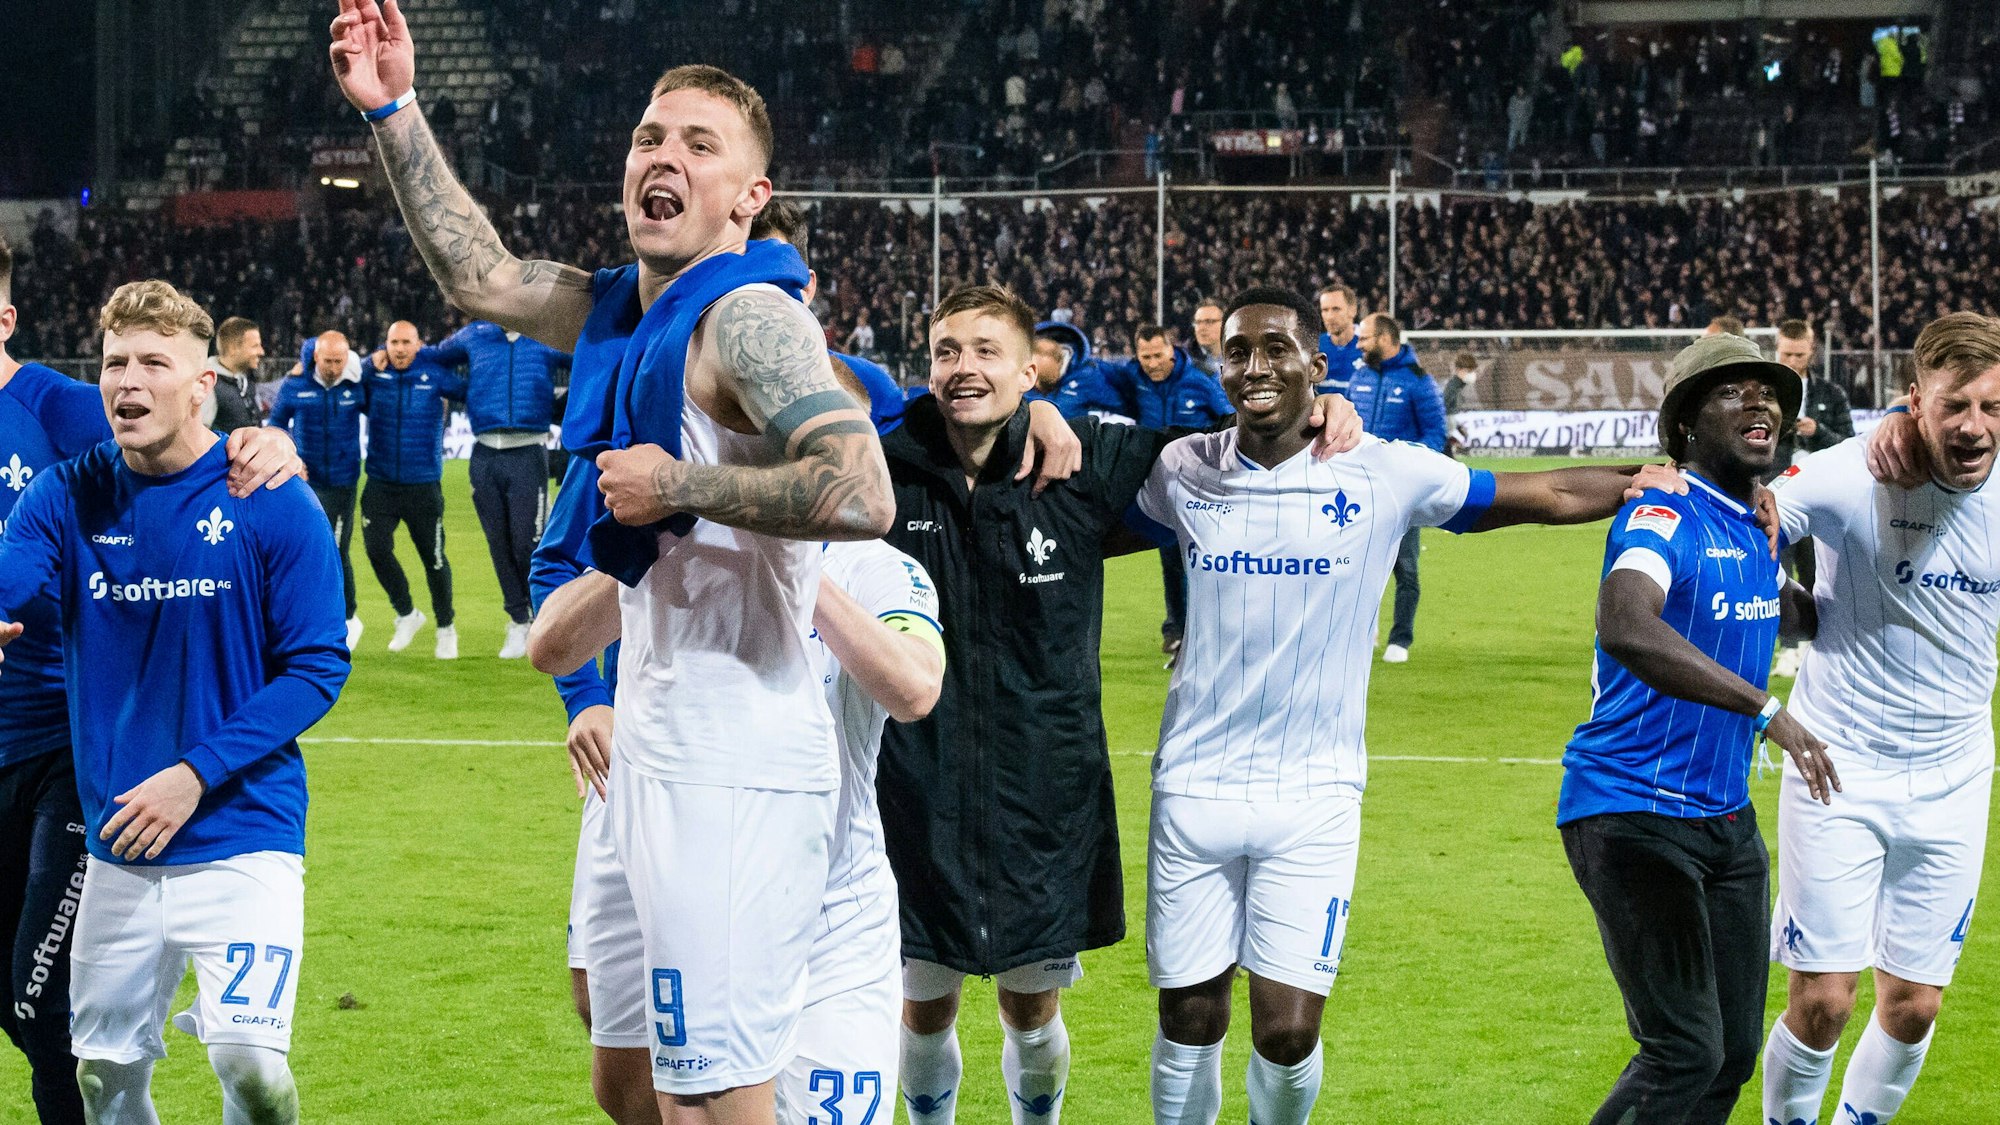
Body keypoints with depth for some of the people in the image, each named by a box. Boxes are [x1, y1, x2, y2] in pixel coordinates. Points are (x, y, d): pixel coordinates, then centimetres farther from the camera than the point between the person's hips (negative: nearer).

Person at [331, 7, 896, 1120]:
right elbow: (482, 275, 27)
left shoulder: (746, 317, -15)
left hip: (732, 768, -10)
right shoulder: (618, 311, 13)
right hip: (663, 755, 10)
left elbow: (861, 495, -28)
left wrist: (675, 486, -19)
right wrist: (396, 111, 22)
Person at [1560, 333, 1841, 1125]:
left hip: (1726, 815, 9)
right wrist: (1765, 710, -42)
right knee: (1686, 1053, -14)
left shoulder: (1757, 523, 9)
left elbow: (1791, 611, 33)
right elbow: (1625, 627, -40)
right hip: (1634, 813, -9)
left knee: (1734, 1053, 11)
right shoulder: (1663, 518, -17)